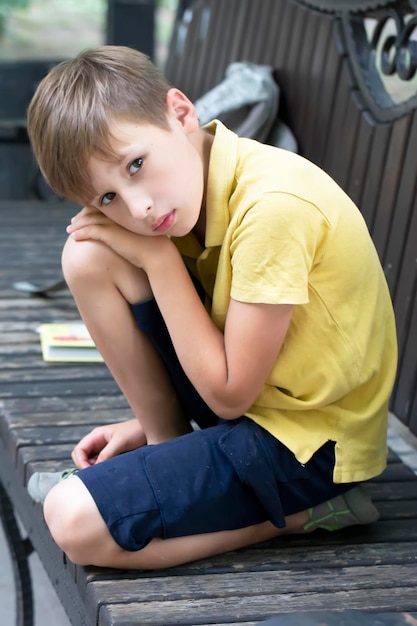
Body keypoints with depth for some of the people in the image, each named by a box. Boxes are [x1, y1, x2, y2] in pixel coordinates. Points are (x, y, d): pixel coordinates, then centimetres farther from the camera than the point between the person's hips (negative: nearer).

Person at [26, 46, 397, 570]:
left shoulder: (274, 206, -30)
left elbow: (228, 393, -21)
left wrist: (158, 257, -19)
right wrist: (150, 426, 5)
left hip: (308, 442, -8)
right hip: (241, 392, 8)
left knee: (75, 523, -20)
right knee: (88, 257, -5)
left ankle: (304, 511, -5)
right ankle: (167, 449, 6)